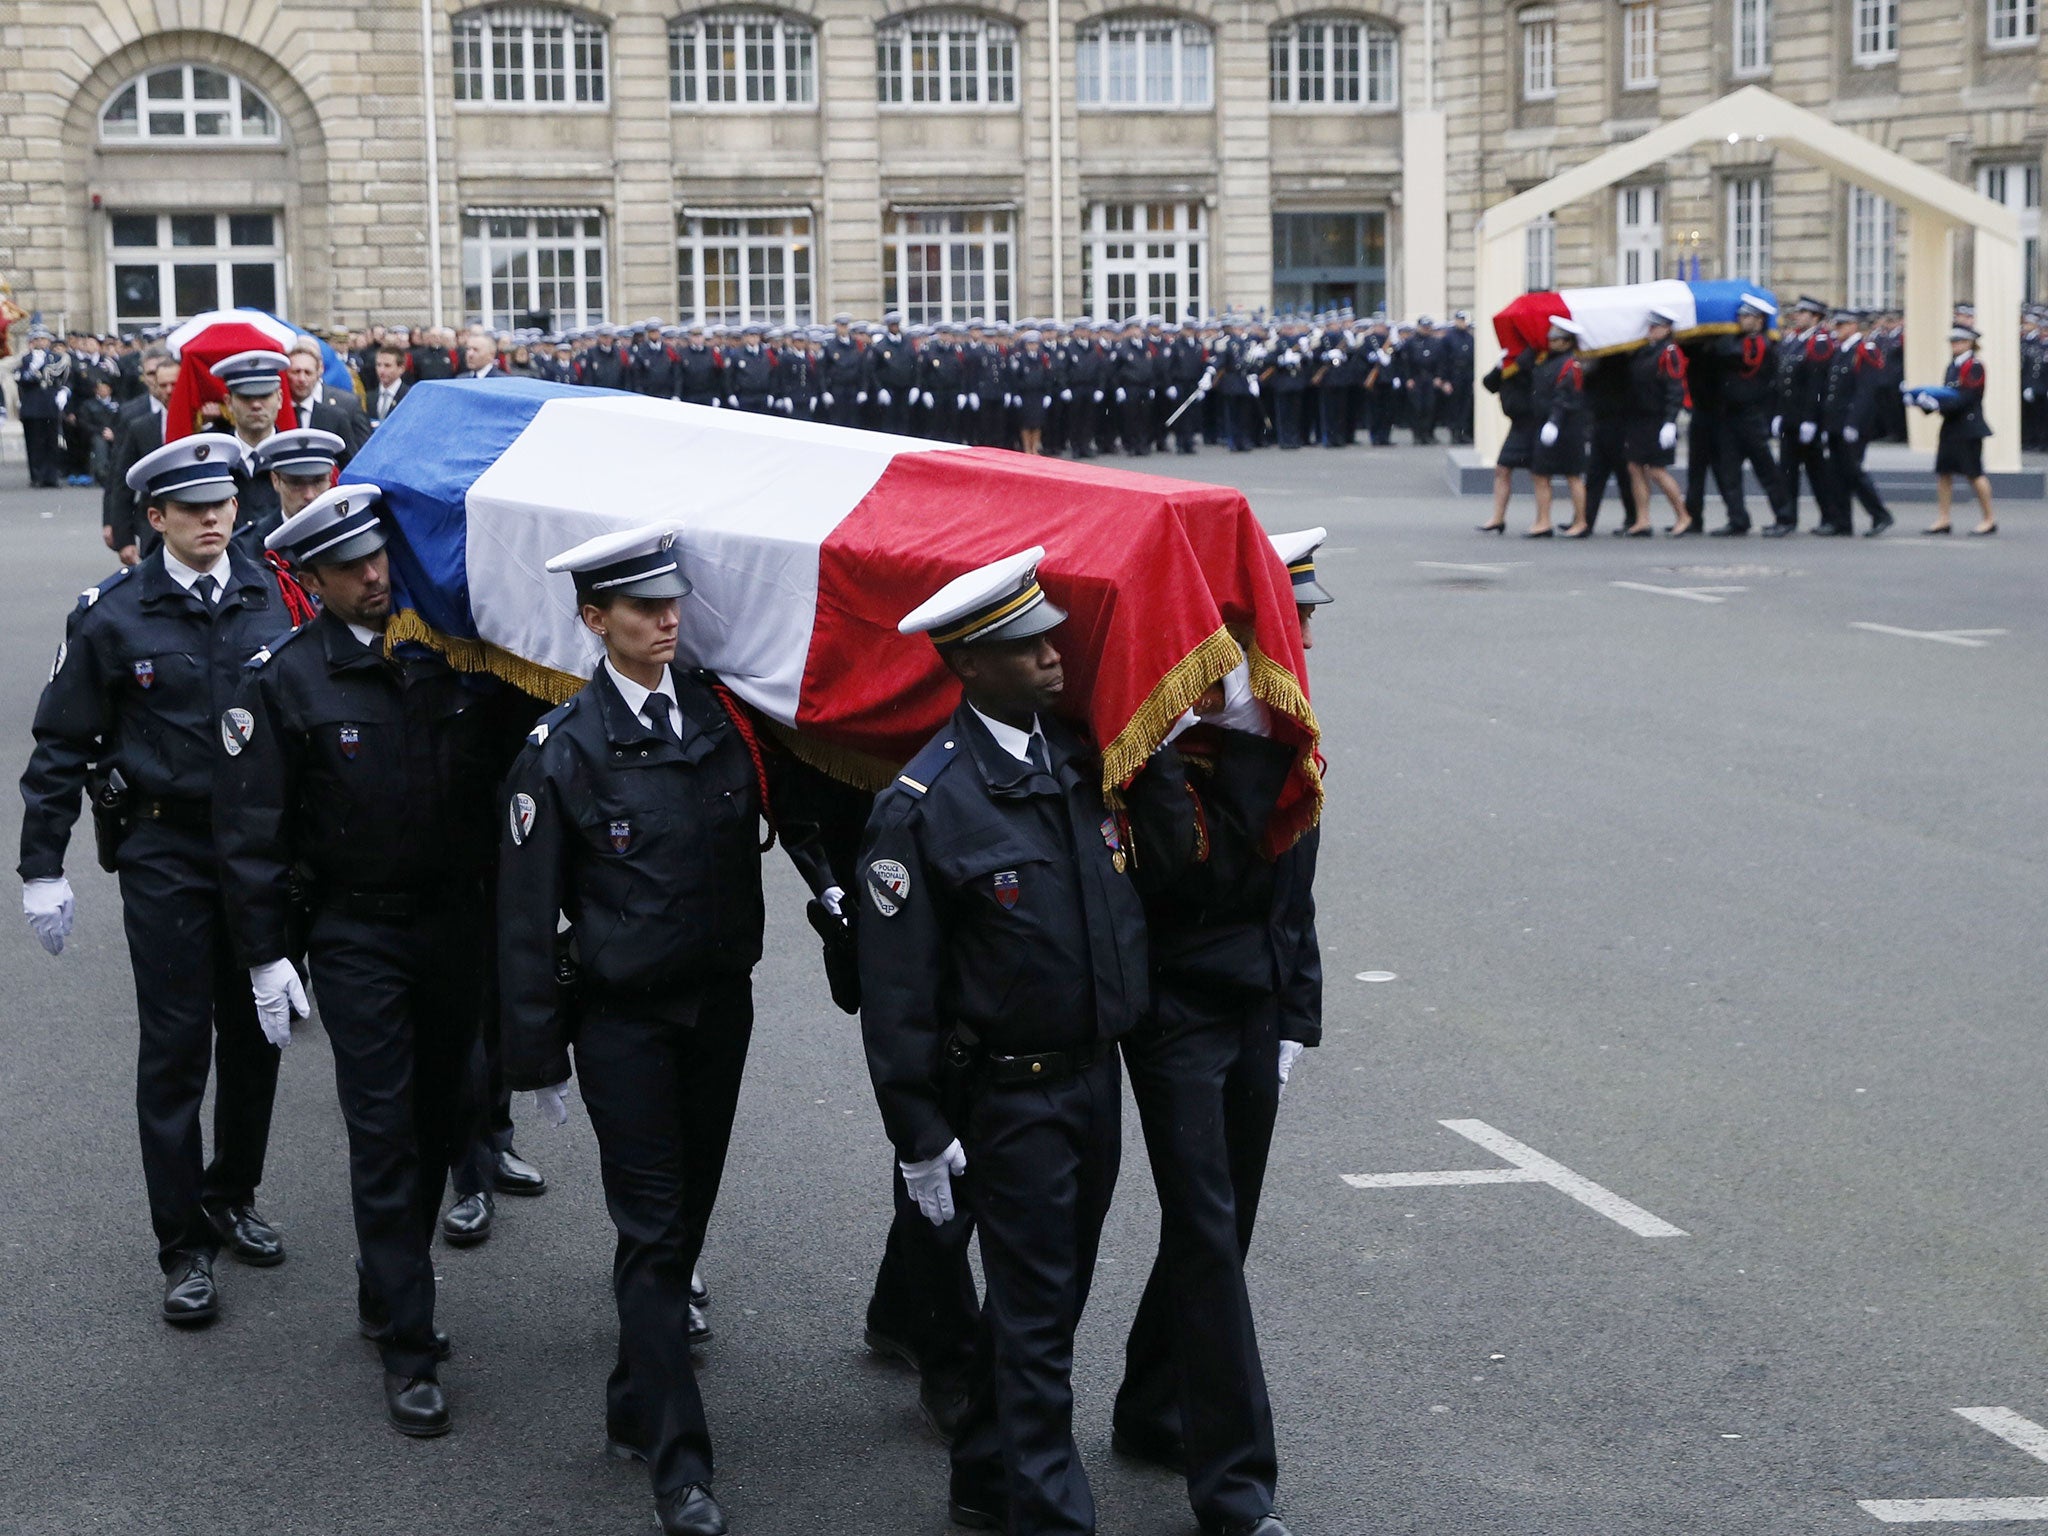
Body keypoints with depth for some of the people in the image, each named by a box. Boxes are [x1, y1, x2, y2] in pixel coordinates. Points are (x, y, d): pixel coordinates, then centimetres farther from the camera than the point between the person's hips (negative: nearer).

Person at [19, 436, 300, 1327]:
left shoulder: (274, 599, 0)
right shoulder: (113, 615, -7)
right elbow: (61, 744, -1)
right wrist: (41, 868, -3)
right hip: (164, 852, -3)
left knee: (254, 1033, 12)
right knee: (176, 1044, 0)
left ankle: (232, 1197, 33)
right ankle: (183, 1246, 10)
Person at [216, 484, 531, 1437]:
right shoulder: (283, 680, -9)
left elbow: (508, 768, 7)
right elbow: (251, 830, -7)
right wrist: (265, 955, -9)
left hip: (455, 920, 4)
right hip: (355, 934, -4)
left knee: (441, 1118, 13)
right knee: (384, 1134, -4)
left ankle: (388, 1296, 32)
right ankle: (407, 1348, 2)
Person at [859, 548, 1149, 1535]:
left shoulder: (1084, 756, 2)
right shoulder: (924, 804, -17)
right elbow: (896, 989, -14)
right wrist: (919, 1137, -13)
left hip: (1097, 1074, 7)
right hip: (1009, 1093, -7)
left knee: (1053, 1292, 17)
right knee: (1037, 1311, 0)